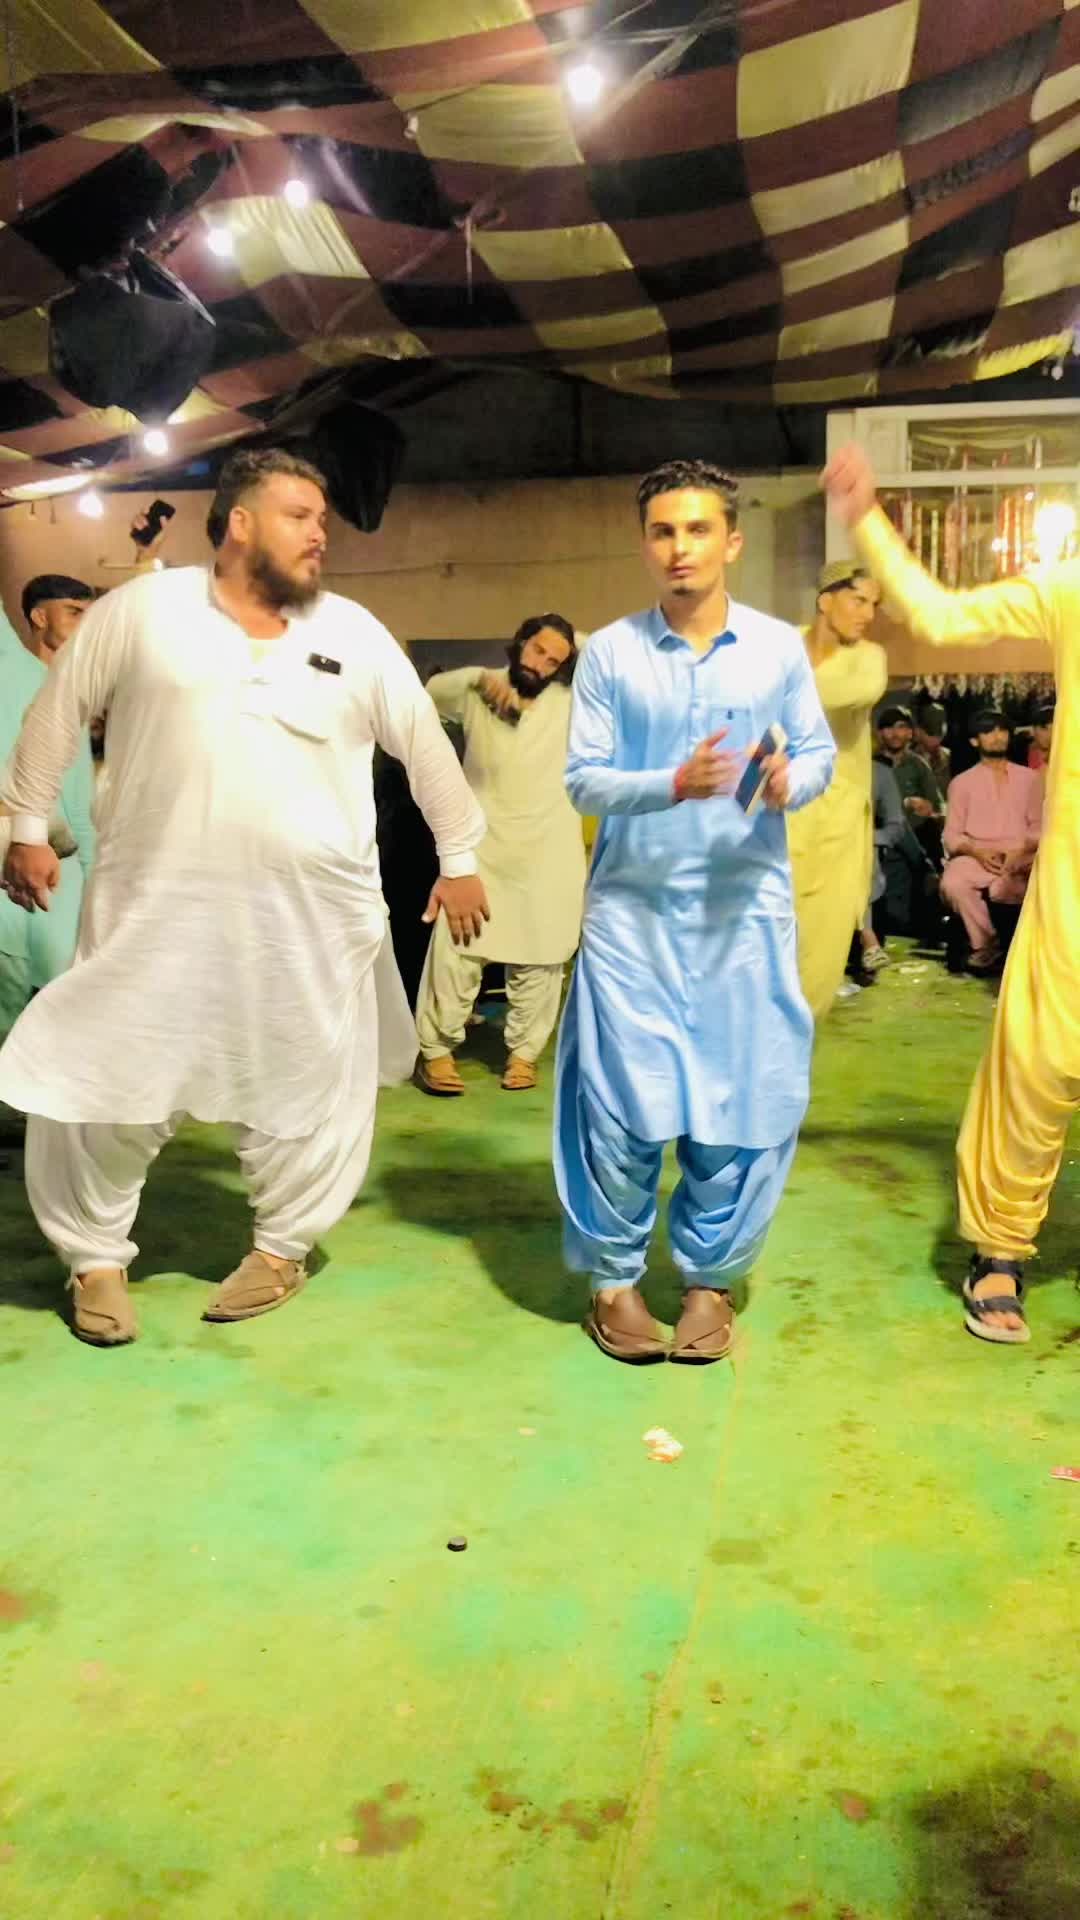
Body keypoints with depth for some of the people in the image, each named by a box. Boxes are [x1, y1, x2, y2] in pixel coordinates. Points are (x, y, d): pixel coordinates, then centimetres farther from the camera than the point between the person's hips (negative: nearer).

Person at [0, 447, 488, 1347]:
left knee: (301, 1091, 11)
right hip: (153, 906, -1)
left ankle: (282, 1247, 34)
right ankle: (97, 1257, 27)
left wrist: (460, 859, 9)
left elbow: (427, 747, 9)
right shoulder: (142, 609, -1)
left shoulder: (355, 634, 3)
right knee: (99, 1085, 6)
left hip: (311, 916, 1)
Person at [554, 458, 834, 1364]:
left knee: (740, 1102, 4)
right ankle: (614, 1278, 20)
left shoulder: (780, 646, 3)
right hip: (632, 907, -1)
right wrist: (673, 785, -21)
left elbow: (820, 752, 6)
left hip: (745, 908, 1)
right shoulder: (610, 652, -1)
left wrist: (789, 782, -17)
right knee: (622, 1104, 1)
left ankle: (711, 1278, 24)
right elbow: (583, 778, -5)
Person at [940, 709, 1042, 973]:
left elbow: (1039, 827, 11)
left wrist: (1022, 849, -11)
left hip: (1019, 858, 0)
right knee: (952, 884, -34)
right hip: (975, 857, 0)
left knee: (1002, 890, -36)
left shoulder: (1029, 778, 19)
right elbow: (951, 835, 7)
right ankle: (985, 942, -13)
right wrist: (976, 850, -13)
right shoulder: (962, 782, 15)